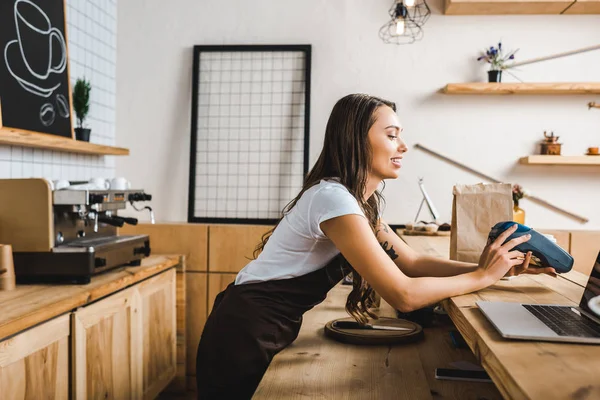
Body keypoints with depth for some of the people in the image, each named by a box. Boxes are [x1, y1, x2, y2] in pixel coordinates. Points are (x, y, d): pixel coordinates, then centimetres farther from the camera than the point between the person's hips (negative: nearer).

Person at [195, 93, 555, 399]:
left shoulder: (363, 200, 5)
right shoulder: (333, 197, -26)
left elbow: (413, 263, 4)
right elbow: (404, 295, -27)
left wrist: (494, 267, -6)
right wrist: (485, 276, -16)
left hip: (272, 331, 8)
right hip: (246, 336, -8)